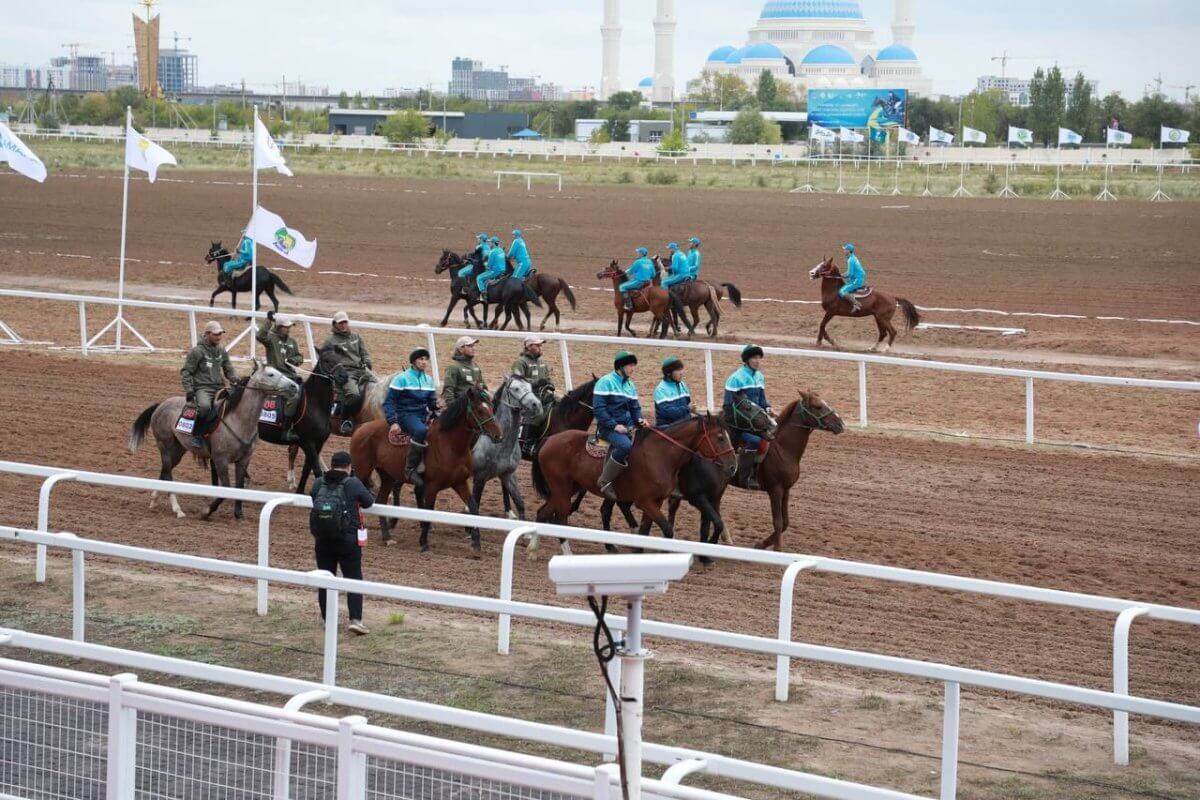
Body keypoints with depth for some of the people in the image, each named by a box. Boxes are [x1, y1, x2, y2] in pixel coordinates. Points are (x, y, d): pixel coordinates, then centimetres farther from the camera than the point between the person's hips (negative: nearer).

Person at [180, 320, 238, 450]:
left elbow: (229, 370, 22)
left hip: (219, 387, 6)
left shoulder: (222, 351, 14)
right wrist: (189, 390, -13)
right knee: (204, 406, -38)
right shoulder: (197, 351, -4)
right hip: (202, 388, -6)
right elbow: (185, 372, -2)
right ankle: (197, 435, -20)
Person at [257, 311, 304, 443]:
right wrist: (268, 320, -25)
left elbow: (300, 357, 20)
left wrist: (295, 360, -2)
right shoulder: (271, 338, -2)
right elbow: (260, 336, -23)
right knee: (294, 396, -27)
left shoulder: (292, 341, 18)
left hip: (291, 375, 8)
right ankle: (287, 431, -25)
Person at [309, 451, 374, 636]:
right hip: (348, 540, -3)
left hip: (322, 540, 3)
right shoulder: (353, 484, -9)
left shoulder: (318, 483, 0)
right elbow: (368, 502, 5)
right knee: (353, 579, 2)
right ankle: (355, 619, -9)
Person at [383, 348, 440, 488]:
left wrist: (437, 407, -7)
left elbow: (432, 403, 18)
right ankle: (410, 469, -32)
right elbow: (389, 402, -4)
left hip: (423, 415, 7)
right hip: (406, 415, -7)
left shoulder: (429, 380, 15)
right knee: (421, 430, -38)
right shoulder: (402, 378, -3)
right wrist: (393, 422, -16)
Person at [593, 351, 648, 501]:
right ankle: (605, 481, -26)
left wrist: (639, 419, -2)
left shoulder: (630, 385, 14)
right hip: (608, 428, -8)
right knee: (625, 445, -36)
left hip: (627, 427, 8)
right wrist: (614, 425, -21)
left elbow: (635, 407, 21)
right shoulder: (606, 382, -8)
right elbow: (598, 408, -13)